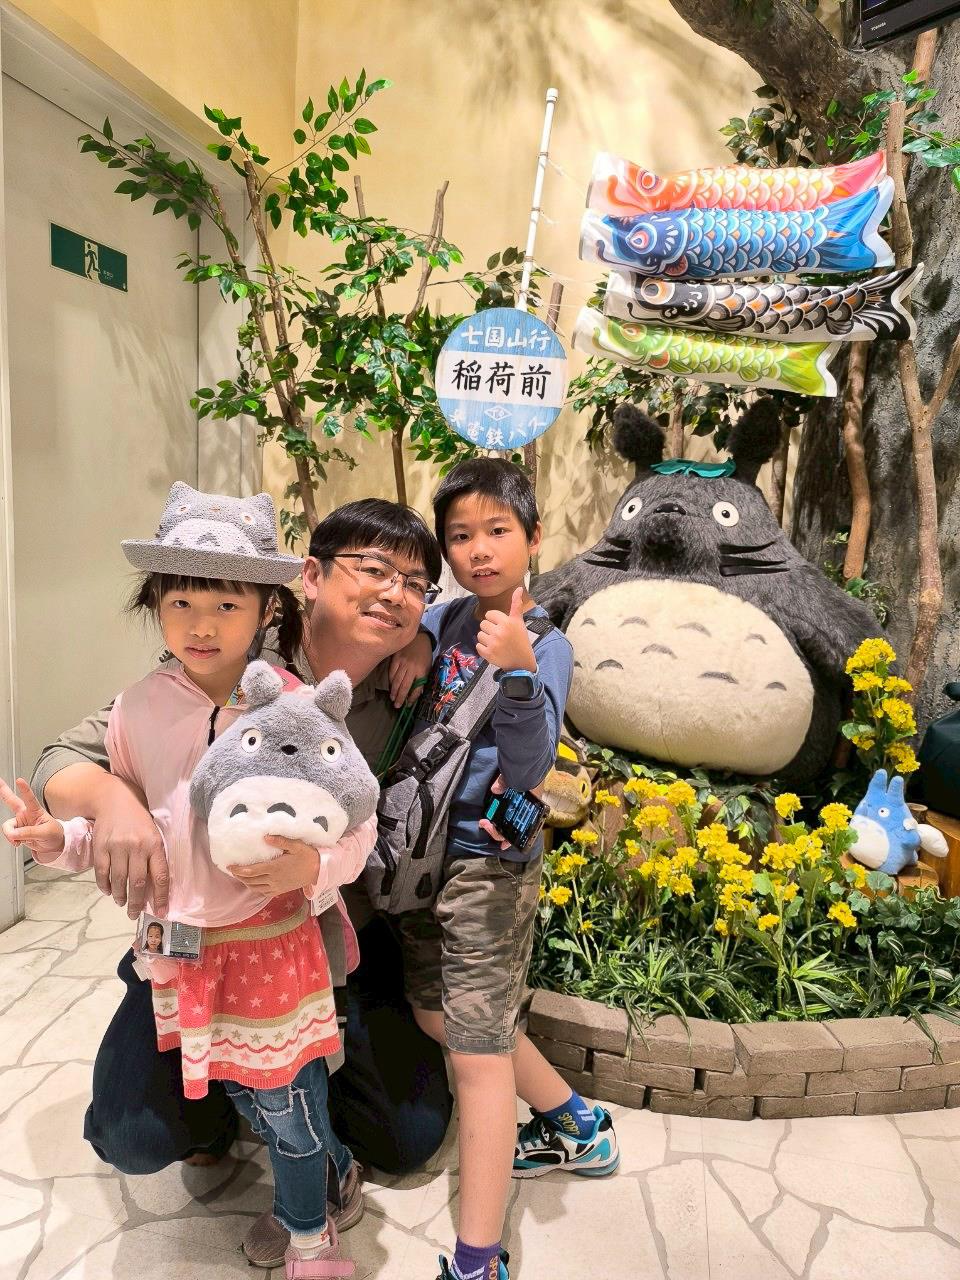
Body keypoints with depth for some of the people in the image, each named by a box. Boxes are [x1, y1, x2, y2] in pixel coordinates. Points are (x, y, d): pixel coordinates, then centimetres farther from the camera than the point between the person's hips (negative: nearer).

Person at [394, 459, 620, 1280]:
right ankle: (576, 1128, 43)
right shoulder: (442, 622, 1)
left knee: (478, 1045, 0)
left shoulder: (547, 646, -15)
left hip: (489, 862, -7)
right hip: (424, 847, 8)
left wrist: (517, 672, -39)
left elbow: (528, 769, -25)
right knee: (438, 1014, 22)